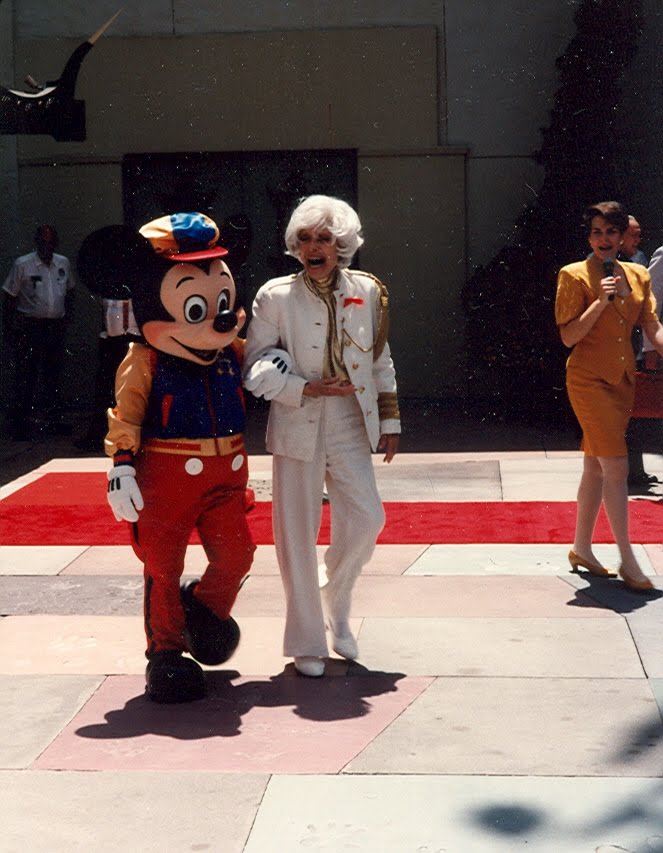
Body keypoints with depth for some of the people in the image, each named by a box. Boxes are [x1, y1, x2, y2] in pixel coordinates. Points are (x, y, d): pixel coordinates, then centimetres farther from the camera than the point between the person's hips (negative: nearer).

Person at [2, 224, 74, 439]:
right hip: (29, 326, -5)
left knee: (53, 374, 12)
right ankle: (20, 424, 2)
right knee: (25, 376, -3)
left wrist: (66, 316, 13)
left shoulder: (63, 264, 7)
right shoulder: (22, 264, -7)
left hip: (55, 327, 5)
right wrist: (9, 327, -7)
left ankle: (53, 419, 21)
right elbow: (10, 296, -4)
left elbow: (69, 291, 22)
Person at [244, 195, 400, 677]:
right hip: (299, 429, -2)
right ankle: (307, 643, 14)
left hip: (351, 428, 3)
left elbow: (381, 362, 13)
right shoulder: (275, 297, -3)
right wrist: (308, 390, -14)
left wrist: (389, 422, 12)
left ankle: (335, 609, 24)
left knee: (366, 519, -5)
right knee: (298, 534, 1)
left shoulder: (367, 292, 6)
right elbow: (255, 370, -3)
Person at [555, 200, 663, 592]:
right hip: (589, 379, -6)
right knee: (616, 467, -11)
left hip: (623, 379, 6)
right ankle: (628, 561, -6)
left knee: (596, 468, 13)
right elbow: (568, 336, -10)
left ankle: (582, 549, 24)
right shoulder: (575, 276, -6)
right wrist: (601, 301, -19)